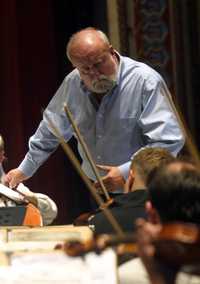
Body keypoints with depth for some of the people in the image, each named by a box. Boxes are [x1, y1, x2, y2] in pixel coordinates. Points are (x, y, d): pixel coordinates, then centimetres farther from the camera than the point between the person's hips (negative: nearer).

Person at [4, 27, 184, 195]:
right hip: (94, 191, 5)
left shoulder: (146, 81, -15)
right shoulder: (72, 84, 3)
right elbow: (50, 133, 19)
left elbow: (169, 141, -20)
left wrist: (126, 173, -26)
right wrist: (25, 169, 23)